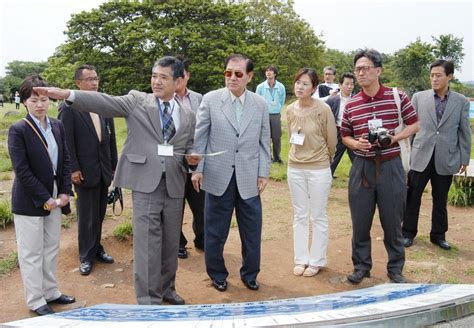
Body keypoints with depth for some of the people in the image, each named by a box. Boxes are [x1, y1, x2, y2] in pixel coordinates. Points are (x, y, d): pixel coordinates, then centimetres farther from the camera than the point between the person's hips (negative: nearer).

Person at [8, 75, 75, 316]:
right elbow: (22, 171, -17)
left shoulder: (57, 126, 4)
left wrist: (65, 192, -3)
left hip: (54, 198, 6)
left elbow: (64, 161, 7)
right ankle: (36, 301, 18)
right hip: (29, 201, -6)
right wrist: (45, 199, -18)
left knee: (51, 249, 16)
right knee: (31, 253, 6)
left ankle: (50, 292, 31)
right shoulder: (18, 130, -13)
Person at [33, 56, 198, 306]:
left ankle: (166, 289, 33)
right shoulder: (137, 100, 2)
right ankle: (148, 301, 10)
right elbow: (106, 102, -13)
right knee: (147, 245, -2)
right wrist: (67, 94, -27)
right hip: (145, 183, -3)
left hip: (174, 186, 4)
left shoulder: (188, 116, 11)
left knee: (171, 242, 13)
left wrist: (192, 159, -5)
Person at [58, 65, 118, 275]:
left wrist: (114, 166, 8)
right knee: (86, 216, 6)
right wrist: (73, 169, -14)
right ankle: (86, 256, 20)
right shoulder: (69, 108, -8)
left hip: (104, 171, 4)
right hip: (84, 171, -4)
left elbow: (111, 139, 8)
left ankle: (96, 248, 30)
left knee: (99, 214, 14)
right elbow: (67, 142, -11)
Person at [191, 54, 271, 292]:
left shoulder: (260, 104, 4)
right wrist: (197, 168, -4)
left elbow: (264, 141, 7)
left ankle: (250, 274, 31)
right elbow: (199, 136, 0)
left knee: (252, 230, 9)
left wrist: (263, 173, 3)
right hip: (218, 176, -1)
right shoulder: (210, 100, -2)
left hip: (249, 178, 2)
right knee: (215, 231, 9)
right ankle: (217, 274, 30)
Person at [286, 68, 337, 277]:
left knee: (318, 217, 7)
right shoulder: (290, 110, 0)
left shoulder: (323, 109, -13)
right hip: (295, 168, 4)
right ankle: (301, 259, 24)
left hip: (319, 169, -4)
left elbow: (331, 141, -2)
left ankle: (317, 261, 21)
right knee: (299, 216, 12)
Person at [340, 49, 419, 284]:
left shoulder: (397, 97, -4)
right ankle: (361, 266, 26)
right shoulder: (351, 105, 2)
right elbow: (345, 136, 12)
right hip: (362, 167, 2)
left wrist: (395, 138, -12)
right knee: (360, 221, 9)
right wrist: (355, 144, -11)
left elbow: (414, 124, 5)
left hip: (390, 166, -2)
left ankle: (395, 268, 27)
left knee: (393, 221, 8)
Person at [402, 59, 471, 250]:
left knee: (440, 200, 12)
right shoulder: (419, 97, 1)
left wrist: (464, 159, 3)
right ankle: (408, 232, 20)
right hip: (420, 156, 0)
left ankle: (438, 235, 27)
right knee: (412, 197, 6)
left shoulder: (461, 102, 3)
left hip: (446, 159, 0)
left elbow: (464, 132, 6)